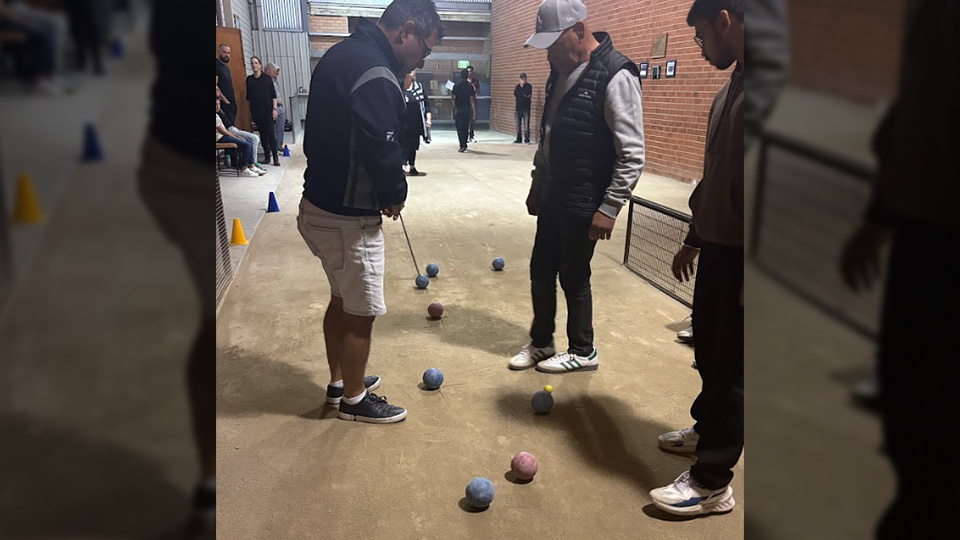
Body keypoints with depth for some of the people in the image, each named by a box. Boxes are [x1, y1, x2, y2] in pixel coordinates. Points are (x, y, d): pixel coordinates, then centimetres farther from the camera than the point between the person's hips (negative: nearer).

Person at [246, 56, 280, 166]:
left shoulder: (267, 78, 1)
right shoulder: (249, 80, 8)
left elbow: (273, 95, -1)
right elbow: (248, 97, 11)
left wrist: (274, 109, -8)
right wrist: (250, 112, 8)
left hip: (268, 110, -3)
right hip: (256, 111, 3)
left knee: (271, 133, -8)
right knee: (262, 133, 6)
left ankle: (275, 157, -7)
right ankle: (267, 156, 11)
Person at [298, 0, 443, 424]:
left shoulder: (343, 54, 9)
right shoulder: (375, 75, -24)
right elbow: (382, 152, -25)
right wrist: (396, 194, -4)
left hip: (320, 204, 10)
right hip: (347, 217, -10)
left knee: (342, 300, 23)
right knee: (360, 312, 7)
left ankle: (339, 381, 40)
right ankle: (354, 399, 25)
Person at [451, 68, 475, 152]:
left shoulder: (456, 86, -3)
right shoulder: (470, 86, -3)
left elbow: (454, 99, -1)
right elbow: (471, 99, -5)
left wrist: (454, 108, 12)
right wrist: (474, 111, -2)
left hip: (459, 108, -1)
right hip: (467, 108, 1)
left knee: (460, 128, -1)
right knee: (466, 128, 14)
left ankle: (462, 146, -11)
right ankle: (464, 144, 22)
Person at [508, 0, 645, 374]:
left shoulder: (615, 76, -18)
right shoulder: (560, 72, 8)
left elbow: (632, 154, -19)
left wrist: (610, 208, -19)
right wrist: (537, 184, 20)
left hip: (584, 203, -8)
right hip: (552, 196, 8)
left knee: (574, 277, 4)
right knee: (541, 271, 15)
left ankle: (582, 352, 24)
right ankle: (541, 343, 33)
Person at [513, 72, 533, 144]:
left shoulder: (529, 86, -1)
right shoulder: (517, 86, 9)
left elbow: (530, 97, -9)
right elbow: (515, 96, 3)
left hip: (526, 108, -4)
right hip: (518, 108, 4)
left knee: (526, 125, -9)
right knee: (518, 125, 7)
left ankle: (527, 140, -5)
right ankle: (518, 139, 15)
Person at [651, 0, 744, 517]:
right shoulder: (728, 89, 12)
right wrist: (692, 239, 22)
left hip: (737, 258, -8)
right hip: (715, 248, 8)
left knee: (728, 367, 2)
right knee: (708, 352, 21)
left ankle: (712, 482, 15)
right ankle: (708, 428, 42)